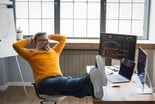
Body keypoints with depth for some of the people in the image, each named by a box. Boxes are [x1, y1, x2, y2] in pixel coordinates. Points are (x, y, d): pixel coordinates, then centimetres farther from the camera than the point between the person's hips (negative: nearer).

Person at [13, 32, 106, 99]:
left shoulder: (54, 51, 31)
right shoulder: (31, 54, 17)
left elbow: (63, 38, 40)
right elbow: (16, 45, 8)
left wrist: (49, 36, 38)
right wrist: (30, 40, 21)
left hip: (59, 79, 5)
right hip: (44, 83, -5)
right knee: (64, 82, -40)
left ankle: (90, 89, -67)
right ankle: (87, 80, -69)